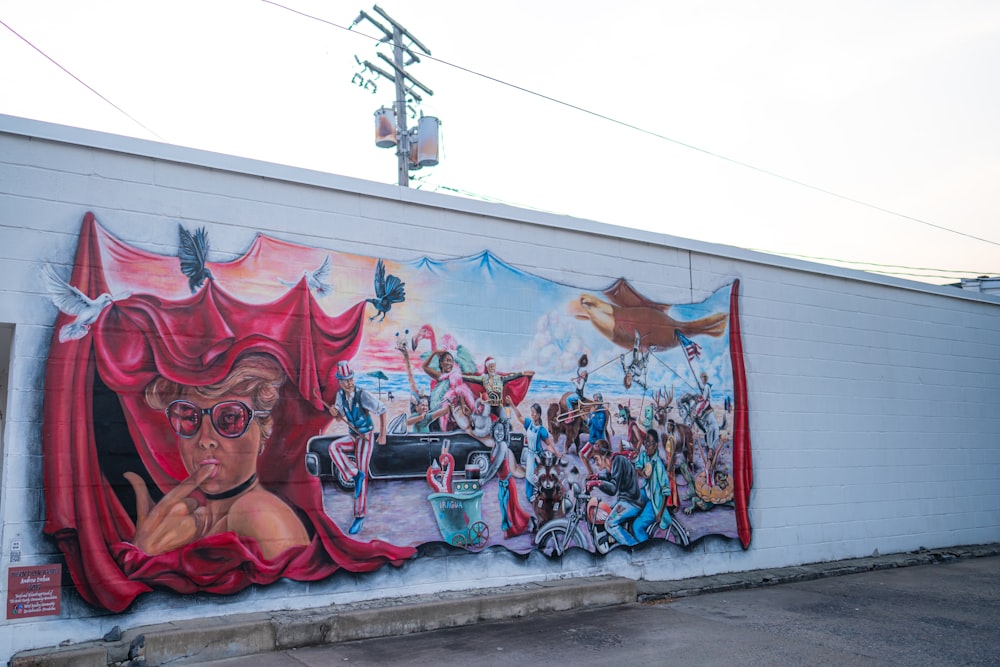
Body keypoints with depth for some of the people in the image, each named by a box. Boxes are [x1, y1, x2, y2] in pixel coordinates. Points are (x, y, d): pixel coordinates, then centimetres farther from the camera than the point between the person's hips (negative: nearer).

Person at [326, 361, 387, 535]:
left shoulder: (363, 395, -21)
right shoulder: (340, 395, -5)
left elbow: (382, 410, -12)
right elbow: (339, 418, 7)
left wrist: (383, 435, -12)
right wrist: (334, 413, -18)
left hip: (366, 437, -5)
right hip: (352, 436, 5)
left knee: (362, 474, -8)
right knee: (333, 447, -26)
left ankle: (359, 516, 0)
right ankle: (355, 475, -16)